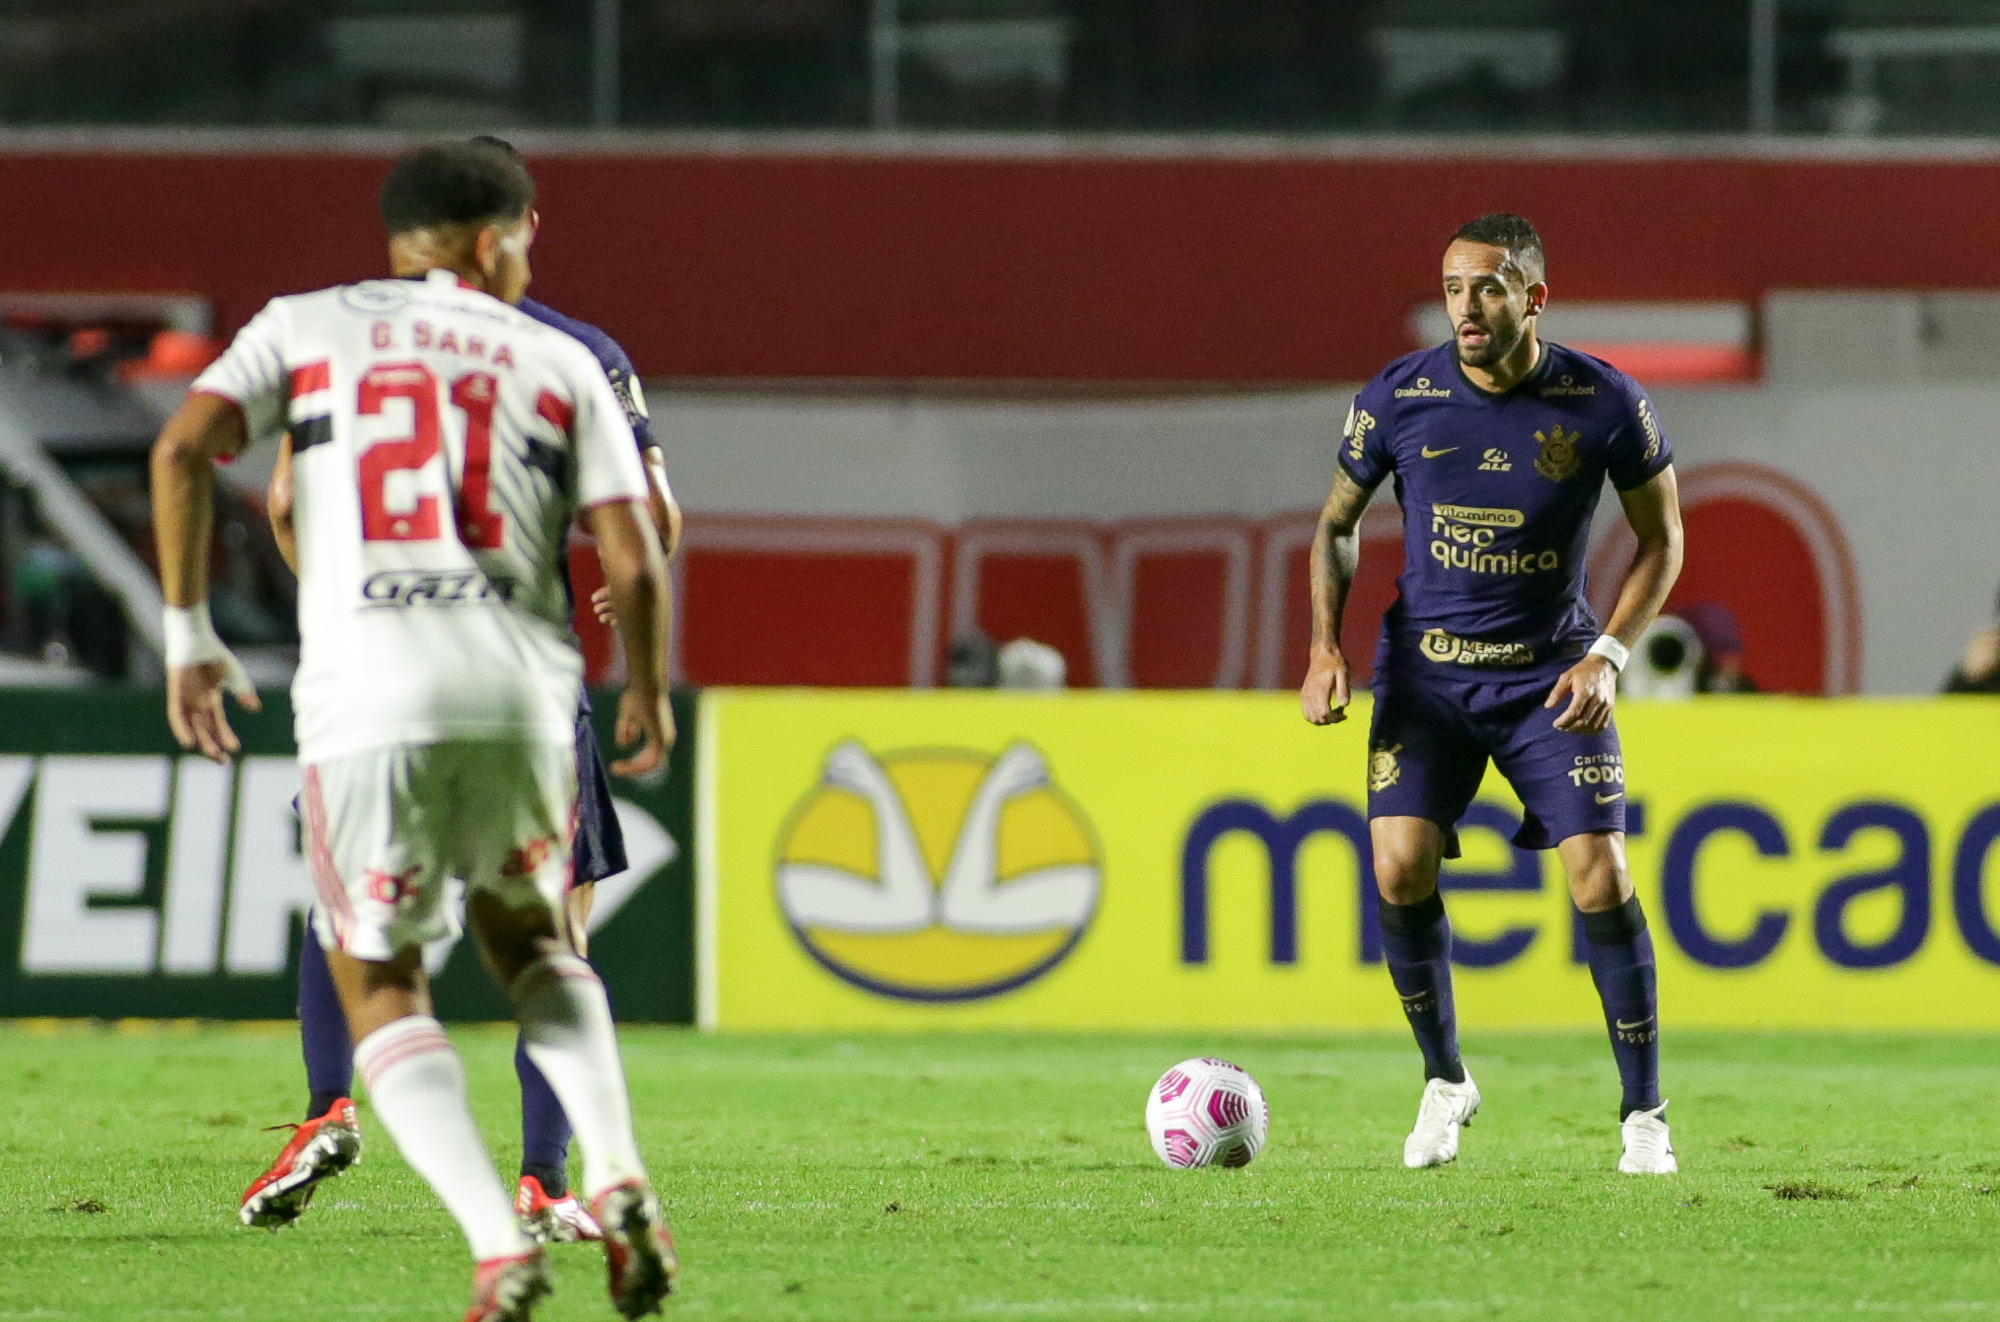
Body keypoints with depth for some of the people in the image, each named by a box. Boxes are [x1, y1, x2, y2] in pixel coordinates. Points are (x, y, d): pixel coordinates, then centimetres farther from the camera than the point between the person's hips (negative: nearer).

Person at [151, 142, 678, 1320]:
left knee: (381, 988, 10)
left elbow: (184, 449, 0)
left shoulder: (308, 328, 16)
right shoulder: (559, 363, 16)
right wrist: (651, 693, 25)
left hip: (365, 691, -2)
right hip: (521, 686, 2)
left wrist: (190, 634, 7)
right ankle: (618, 1178, 6)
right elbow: (634, 562, 8)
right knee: (528, 933, 27)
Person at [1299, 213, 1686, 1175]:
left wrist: (1608, 654, -11)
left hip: (1551, 677, -1)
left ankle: (1644, 1115, 1)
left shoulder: (1605, 404, -11)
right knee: (1401, 868, -15)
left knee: (1600, 878, -13)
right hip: (1425, 671, 1)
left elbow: (1661, 538, 2)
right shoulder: (1398, 398, -8)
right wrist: (1325, 645, -6)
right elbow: (1337, 524, 8)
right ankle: (1444, 1082, 8)